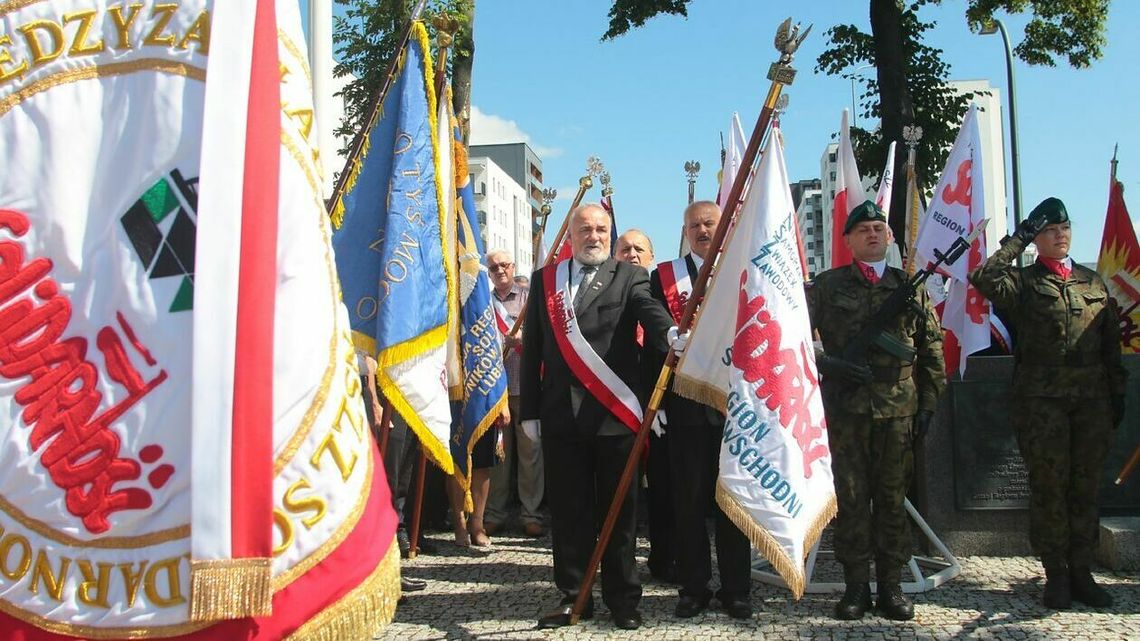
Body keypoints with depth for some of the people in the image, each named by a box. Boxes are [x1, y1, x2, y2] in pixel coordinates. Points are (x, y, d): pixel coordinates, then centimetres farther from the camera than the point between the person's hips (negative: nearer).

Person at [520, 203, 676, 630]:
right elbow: (532, 349, 12)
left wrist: (670, 332, -40)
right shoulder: (544, 280, 13)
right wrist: (529, 410, 7)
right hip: (561, 415, 3)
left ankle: (622, 599, 19)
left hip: (615, 414, -2)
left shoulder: (629, 278, 5)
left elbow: (649, 310, -17)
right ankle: (573, 596, 22)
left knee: (618, 511, 6)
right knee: (568, 511, 9)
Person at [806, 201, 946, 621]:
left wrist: (929, 403, 7)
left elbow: (932, 350, 13)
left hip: (899, 408, 1)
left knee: (893, 498, 6)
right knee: (851, 498, 3)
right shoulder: (827, 285, 6)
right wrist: (827, 363, -14)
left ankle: (891, 585, 16)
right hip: (846, 407, -1)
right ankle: (856, 585, 12)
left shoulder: (911, 286, 12)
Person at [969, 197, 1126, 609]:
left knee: (1086, 487, 8)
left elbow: (1111, 343, 17)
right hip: (1042, 399, -4)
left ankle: (1081, 571, 18)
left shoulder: (1093, 282, 15)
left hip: (1092, 398, 4)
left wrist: (1117, 391, 11)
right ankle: (1056, 574, 10)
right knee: (1049, 486, 0)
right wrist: (1016, 240, -11)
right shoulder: (1023, 283, 2)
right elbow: (983, 279, -20)